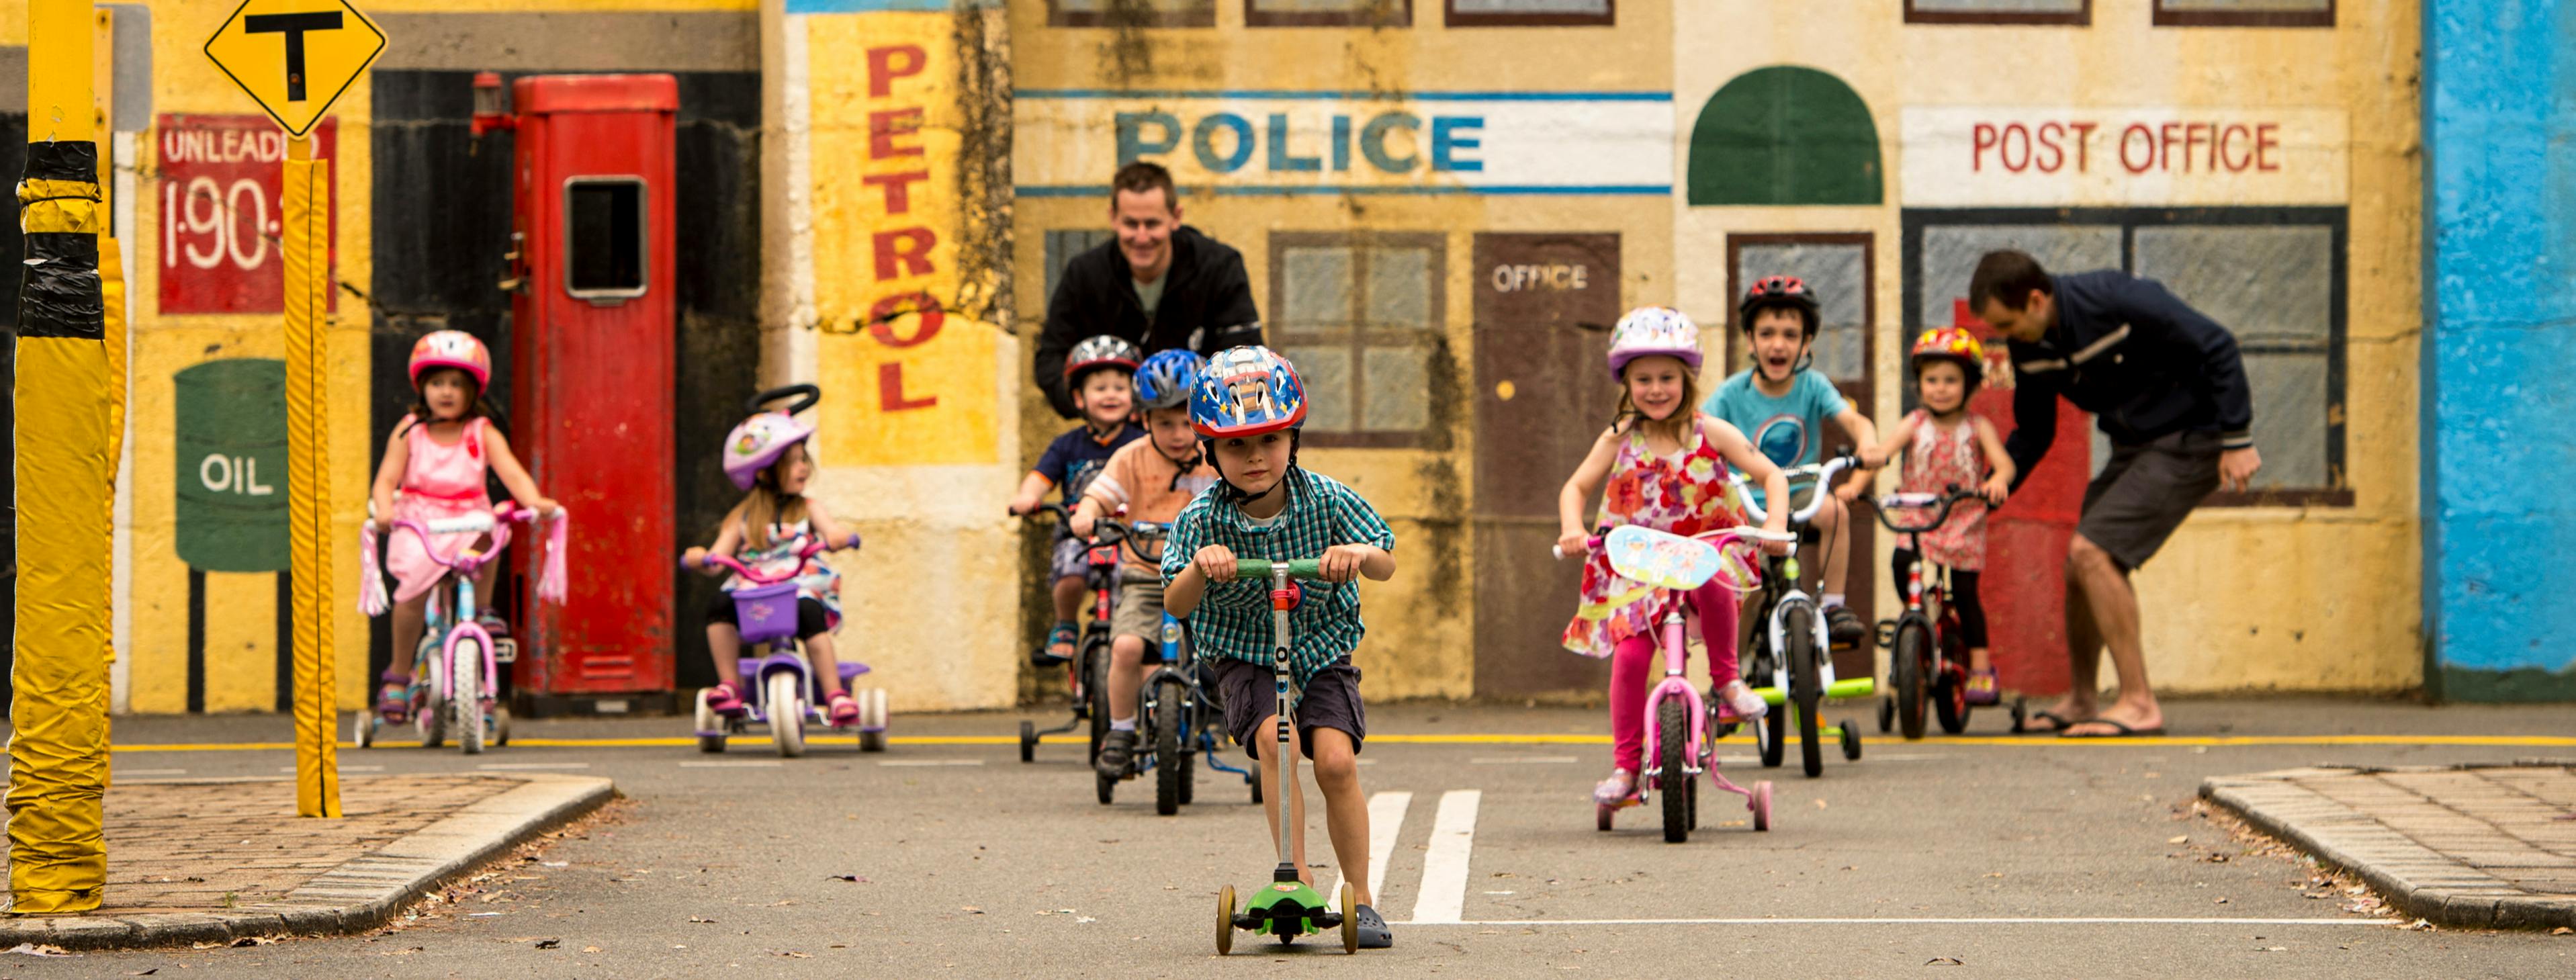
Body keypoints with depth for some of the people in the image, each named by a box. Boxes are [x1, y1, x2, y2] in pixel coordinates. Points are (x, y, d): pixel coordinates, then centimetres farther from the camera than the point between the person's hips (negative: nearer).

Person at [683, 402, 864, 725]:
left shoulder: (808, 509, 11)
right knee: (720, 606, -26)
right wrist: (701, 559, -19)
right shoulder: (742, 518, 12)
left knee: (809, 614, -34)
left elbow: (831, 529, -8)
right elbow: (719, 557, 4)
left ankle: (835, 696, -31)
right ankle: (729, 687, -18)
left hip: (804, 591, -2)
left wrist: (838, 536, -32)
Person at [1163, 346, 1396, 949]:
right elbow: (1177, 605, -19)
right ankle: (1297, 877, -23)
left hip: (1321, 649, 1)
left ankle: (1360, 899, -2)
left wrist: (1360, 553, -36)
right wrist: (1199, 568, -41)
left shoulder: (1326, 501, -12)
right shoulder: (1204, 519, -15)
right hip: (1243, 656, -1)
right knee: (1275, 736, -29)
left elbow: (1387, 565, -11)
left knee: (1336, 759, -17)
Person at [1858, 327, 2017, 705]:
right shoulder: (1914, 425, 1)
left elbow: (2004, 462, -15)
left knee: (1964, 592, -6)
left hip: (1964, 521, -1)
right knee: (1901, 562, -25)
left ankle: (1981, 667, 5)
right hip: (1917, 517, 1)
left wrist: (1998, 480, -40)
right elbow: (1881, 452, -11)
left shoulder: (1977, 427, -1)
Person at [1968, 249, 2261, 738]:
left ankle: (2139, 704, -16)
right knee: (2081, 569, 7)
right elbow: (2033, 433, 12)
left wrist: (2237, 440, -19)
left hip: (2190, 441, -8)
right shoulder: (2030, 348, -2)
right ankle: (2080, 701, 28)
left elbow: (2216, 347, -20)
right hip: (2134, 448, 8)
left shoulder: (2116, 300, -25)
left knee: (2091, 551, -19)